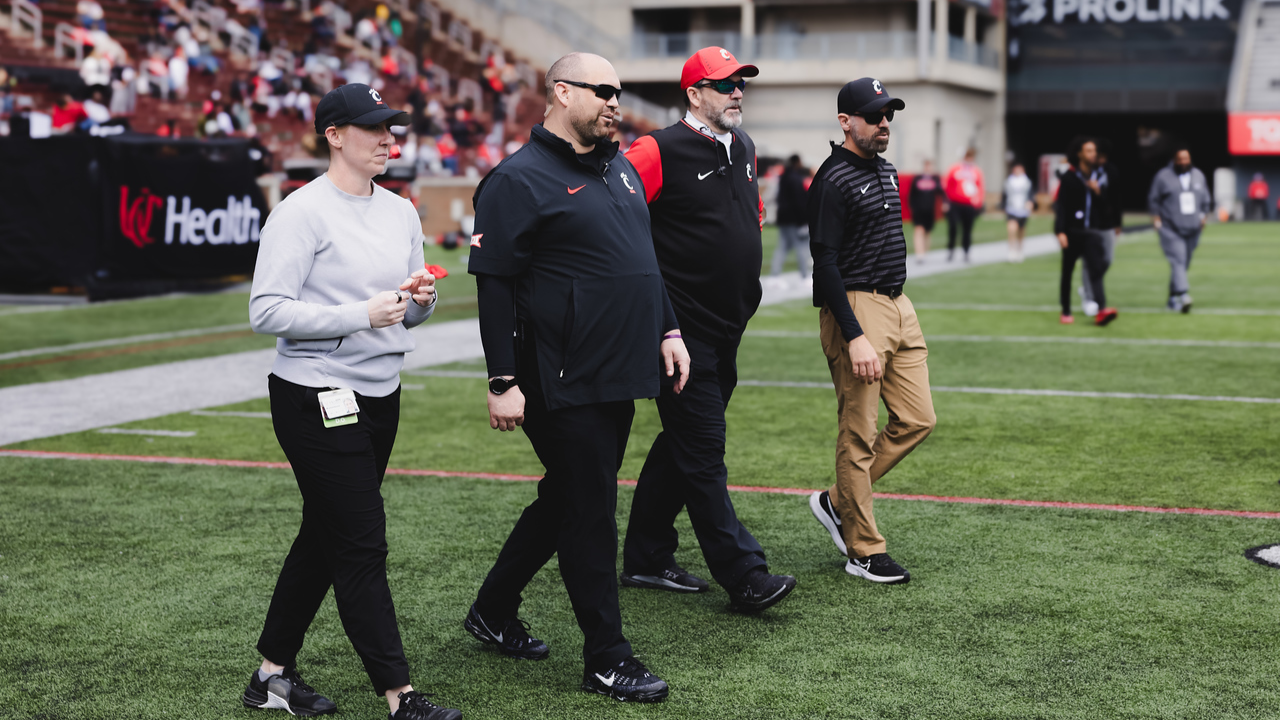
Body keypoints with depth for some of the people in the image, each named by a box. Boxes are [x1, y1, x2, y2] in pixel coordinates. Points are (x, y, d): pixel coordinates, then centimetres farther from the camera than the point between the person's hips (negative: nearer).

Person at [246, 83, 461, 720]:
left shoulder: (401, 213, 12)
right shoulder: (302, 213, -11)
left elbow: (409, 315, 20)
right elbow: (267, 311, -17)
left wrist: (420, 299, -5)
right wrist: (361, 315, -23)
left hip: (379, 397, 8)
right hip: (315, 398, -8)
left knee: (324, 539, 14)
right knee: (361, 548, -7)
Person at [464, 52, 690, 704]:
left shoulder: (621, 168, 16)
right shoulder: (520, 180, -10)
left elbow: (646, 259, 25)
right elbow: (493, 285, -13)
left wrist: (668, 331, 18)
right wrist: (503, 381, -16)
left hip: (619, 379, 9)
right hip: (563, 382, -8)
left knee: (567, 498, 17)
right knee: (590, 511, -3)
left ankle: (494, 610, 33)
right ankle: (606, 658, 6)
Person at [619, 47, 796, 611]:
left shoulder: (744, 150, 13)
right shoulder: (660, 152, -13)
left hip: (728, 328, 9)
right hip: (683, 330, -9)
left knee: (683, 446, 14)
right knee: (703, 452, -6)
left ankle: (646, 559, 24)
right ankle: (744, 577, -5)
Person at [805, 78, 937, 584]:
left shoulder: (886, 172, 16)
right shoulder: (833, 180, -12)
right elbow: (825, 264, -17)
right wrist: (855, 337, -23)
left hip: (899, 305, 9)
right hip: (856, 308, -9)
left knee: (917, 420, 7)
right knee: (858, 434, -4)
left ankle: (837, 502, 21)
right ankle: (864, 552, 4)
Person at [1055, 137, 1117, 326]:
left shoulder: (1098, 176, 10)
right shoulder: (1069, 177, -4)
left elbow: (1106, 204, 13)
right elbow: (1061, 206, -8)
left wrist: (1098, 191, -8)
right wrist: (1060, 232, -16)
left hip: (1092, 232, 2)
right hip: (1072, 231, -2)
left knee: (1096, 269, -13)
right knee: (1067, 272, 7)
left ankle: (1101, 310, -24)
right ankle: (1066, 312, 19)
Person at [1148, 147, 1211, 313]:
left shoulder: (1198, 175, 12)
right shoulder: (1163, 176, -2)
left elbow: (1206, 200, 22)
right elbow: (1153, 199, 4)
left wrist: (1204, 215, 10)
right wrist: (1156, 217, -6)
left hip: (1192, 229, 5)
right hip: (1171, 229, -5)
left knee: (1184, 265, 8)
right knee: (1178, 261, -20)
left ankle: (1173, 299, 19)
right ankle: (1183, 294, -32)